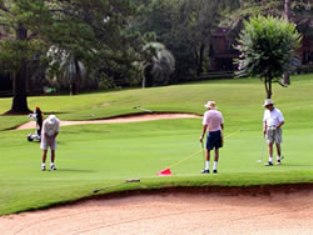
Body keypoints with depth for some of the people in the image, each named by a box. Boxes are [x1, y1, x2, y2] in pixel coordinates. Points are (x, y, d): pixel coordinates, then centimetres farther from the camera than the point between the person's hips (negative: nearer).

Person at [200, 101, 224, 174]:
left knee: (207, 150, 2)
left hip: (211, 133, -5)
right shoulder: (219, 113, 6)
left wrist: (202, 136, -12)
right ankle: (215, 168, 13)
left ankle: (207, 168, -2)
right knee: (216, 150, 10)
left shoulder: (207, 113, -10)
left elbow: (205, 125, -14)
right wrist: (221, 134, 23)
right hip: (218, 132, 5)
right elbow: (222, 125, 11)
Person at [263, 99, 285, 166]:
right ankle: (270, 161, -10)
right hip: (269, 130, 4)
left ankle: (279, 159, 19)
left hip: (277, 129, -4)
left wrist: (277, 127, -21)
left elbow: (282, 121, -12)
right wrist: (264, 129, 3)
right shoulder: (266, 112, 9)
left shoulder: (278, 112, -10)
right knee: (270, 144, -6)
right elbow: (265, 121, 16)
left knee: (277, 144, -2)